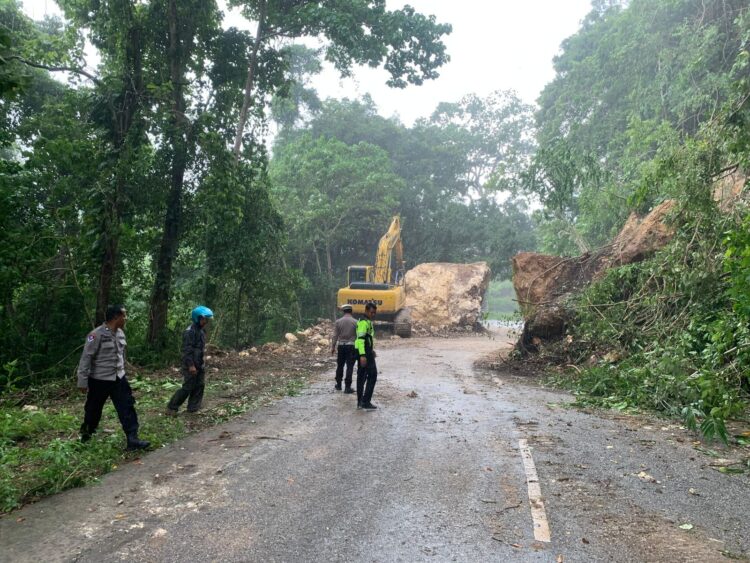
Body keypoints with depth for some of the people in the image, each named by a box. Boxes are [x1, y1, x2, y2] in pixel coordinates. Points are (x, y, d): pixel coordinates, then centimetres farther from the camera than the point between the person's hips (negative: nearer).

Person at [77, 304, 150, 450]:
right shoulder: (96, 335, -19)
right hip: (99, 380, -6)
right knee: (93, 411, 12)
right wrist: (82, 381, -13)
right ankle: (85, 436, 36)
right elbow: (86, 358, -15)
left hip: (119, 378, 6)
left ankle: (132, 439, -1)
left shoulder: (120, 333, 4)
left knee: (127, 407, -2)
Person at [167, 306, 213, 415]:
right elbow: (187, 349, -22)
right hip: (191, 365, -9)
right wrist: (190, 365, -23)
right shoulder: (190, 331, -18)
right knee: (188, 387, -5)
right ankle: (172, 407, 7)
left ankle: (193, 408, 19)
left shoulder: (201, 330, 12)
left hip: (199, 364, 9)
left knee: (200, 385, 10)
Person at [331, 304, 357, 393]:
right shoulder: (355, 322, -5)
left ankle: (338, 385, 25)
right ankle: (347, 387, 0)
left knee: (340, 366, 16)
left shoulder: (338, 322, -1)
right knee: (349, 367, 0)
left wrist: (333, 347, 7)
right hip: (351, 346, -2)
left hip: (341, 346, 2)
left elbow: (335, 336, 0)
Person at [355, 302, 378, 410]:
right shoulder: (363, 322, -15)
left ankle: (360, 401, 16)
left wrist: (371, 350, 26)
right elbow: (360, 339, -24)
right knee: (372, 375, -9)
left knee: (361, 376, 11)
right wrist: (362, 355, -30)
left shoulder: (367, 321, 18)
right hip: (364, 353, -10)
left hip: (364, 352, 10)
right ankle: (366, 402, -10)